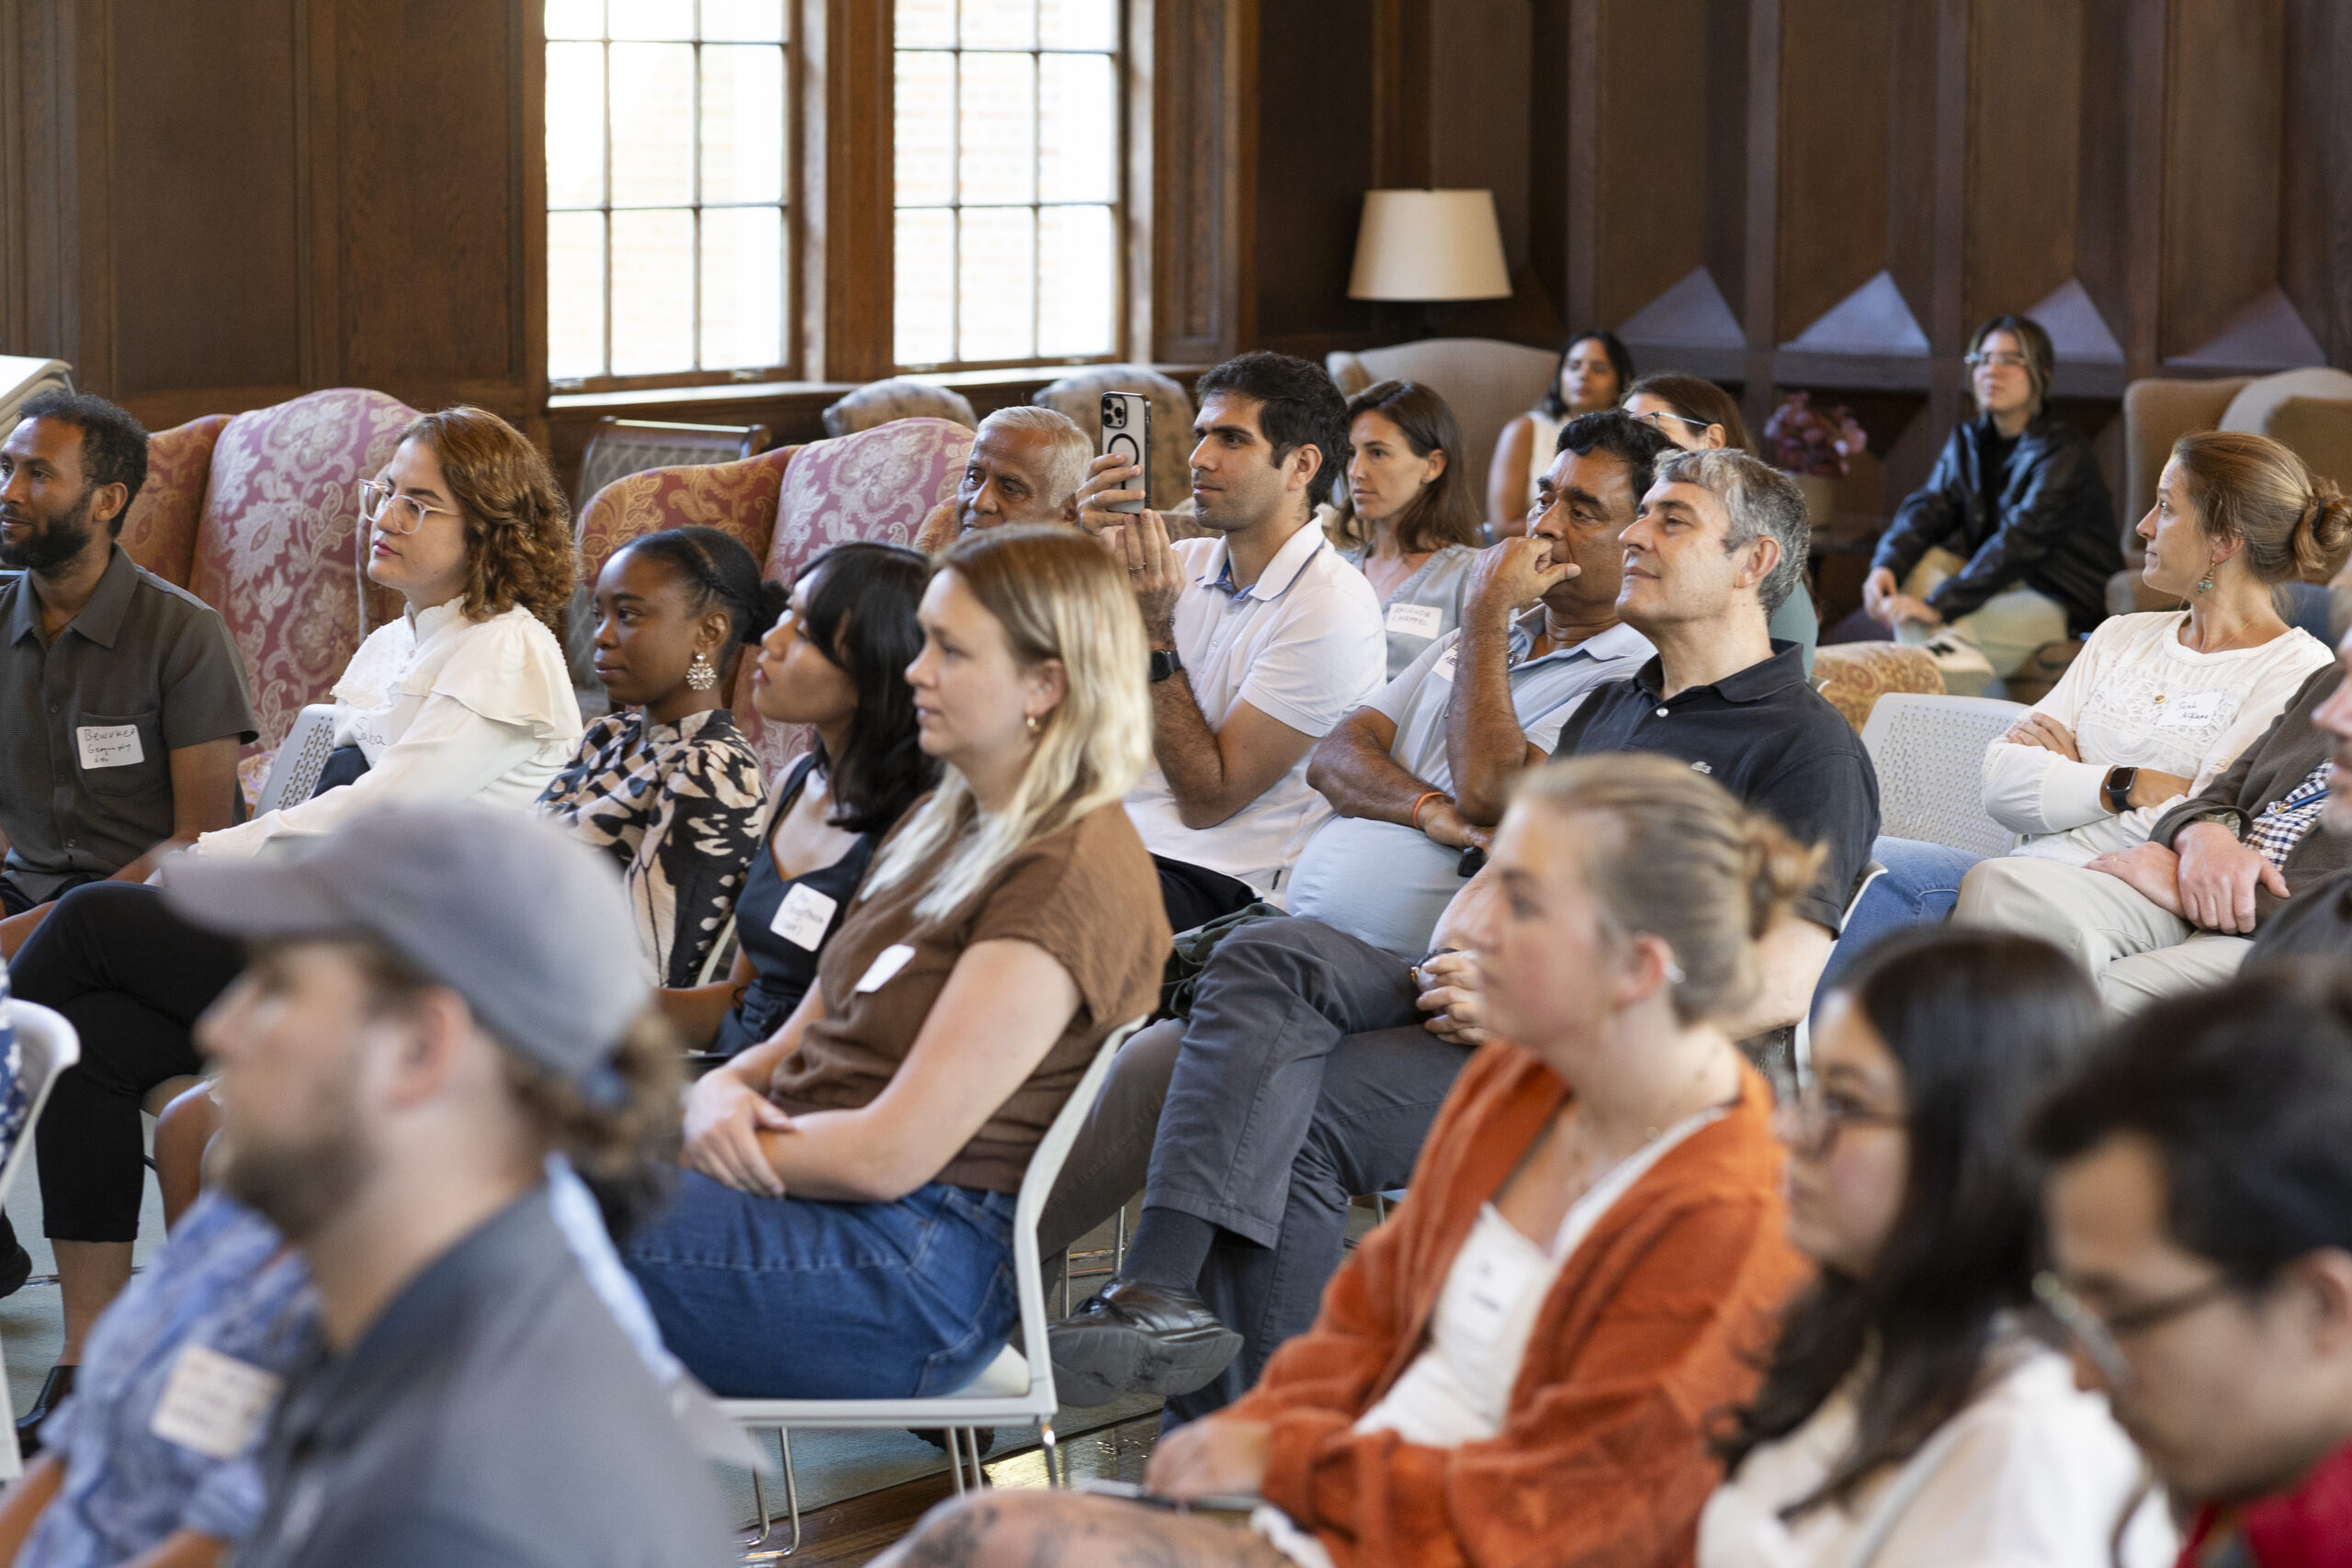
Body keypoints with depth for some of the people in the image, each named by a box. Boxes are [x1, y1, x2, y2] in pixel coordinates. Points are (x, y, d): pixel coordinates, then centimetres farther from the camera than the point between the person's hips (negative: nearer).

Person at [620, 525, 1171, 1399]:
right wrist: (722, 1091, -5)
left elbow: (889, 1154, -18)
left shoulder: (1072, 875, -14)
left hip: (924, 1257, -9)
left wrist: (698, 1136, -7)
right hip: (810, 1180, 9)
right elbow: (801, 1036, 19)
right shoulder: (944, 825, 18)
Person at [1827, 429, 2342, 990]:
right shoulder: (2122, 638, 22)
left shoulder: (2298, 671, 2)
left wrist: (2070, 775, 2)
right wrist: (2125, 787, -6)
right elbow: (2002, 786, 9)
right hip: (2027, 877, 6)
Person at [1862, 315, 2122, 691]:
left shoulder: (2064, 452, -18)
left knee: (1953, 631, -31)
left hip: (2066, 605, -8)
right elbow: (1926, 507, -3)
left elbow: (2020, 540, -28)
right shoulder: (1968, 441, 8)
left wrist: (1939, 605, -37)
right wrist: (1885, 566, -26)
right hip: (2005, 584, 8)